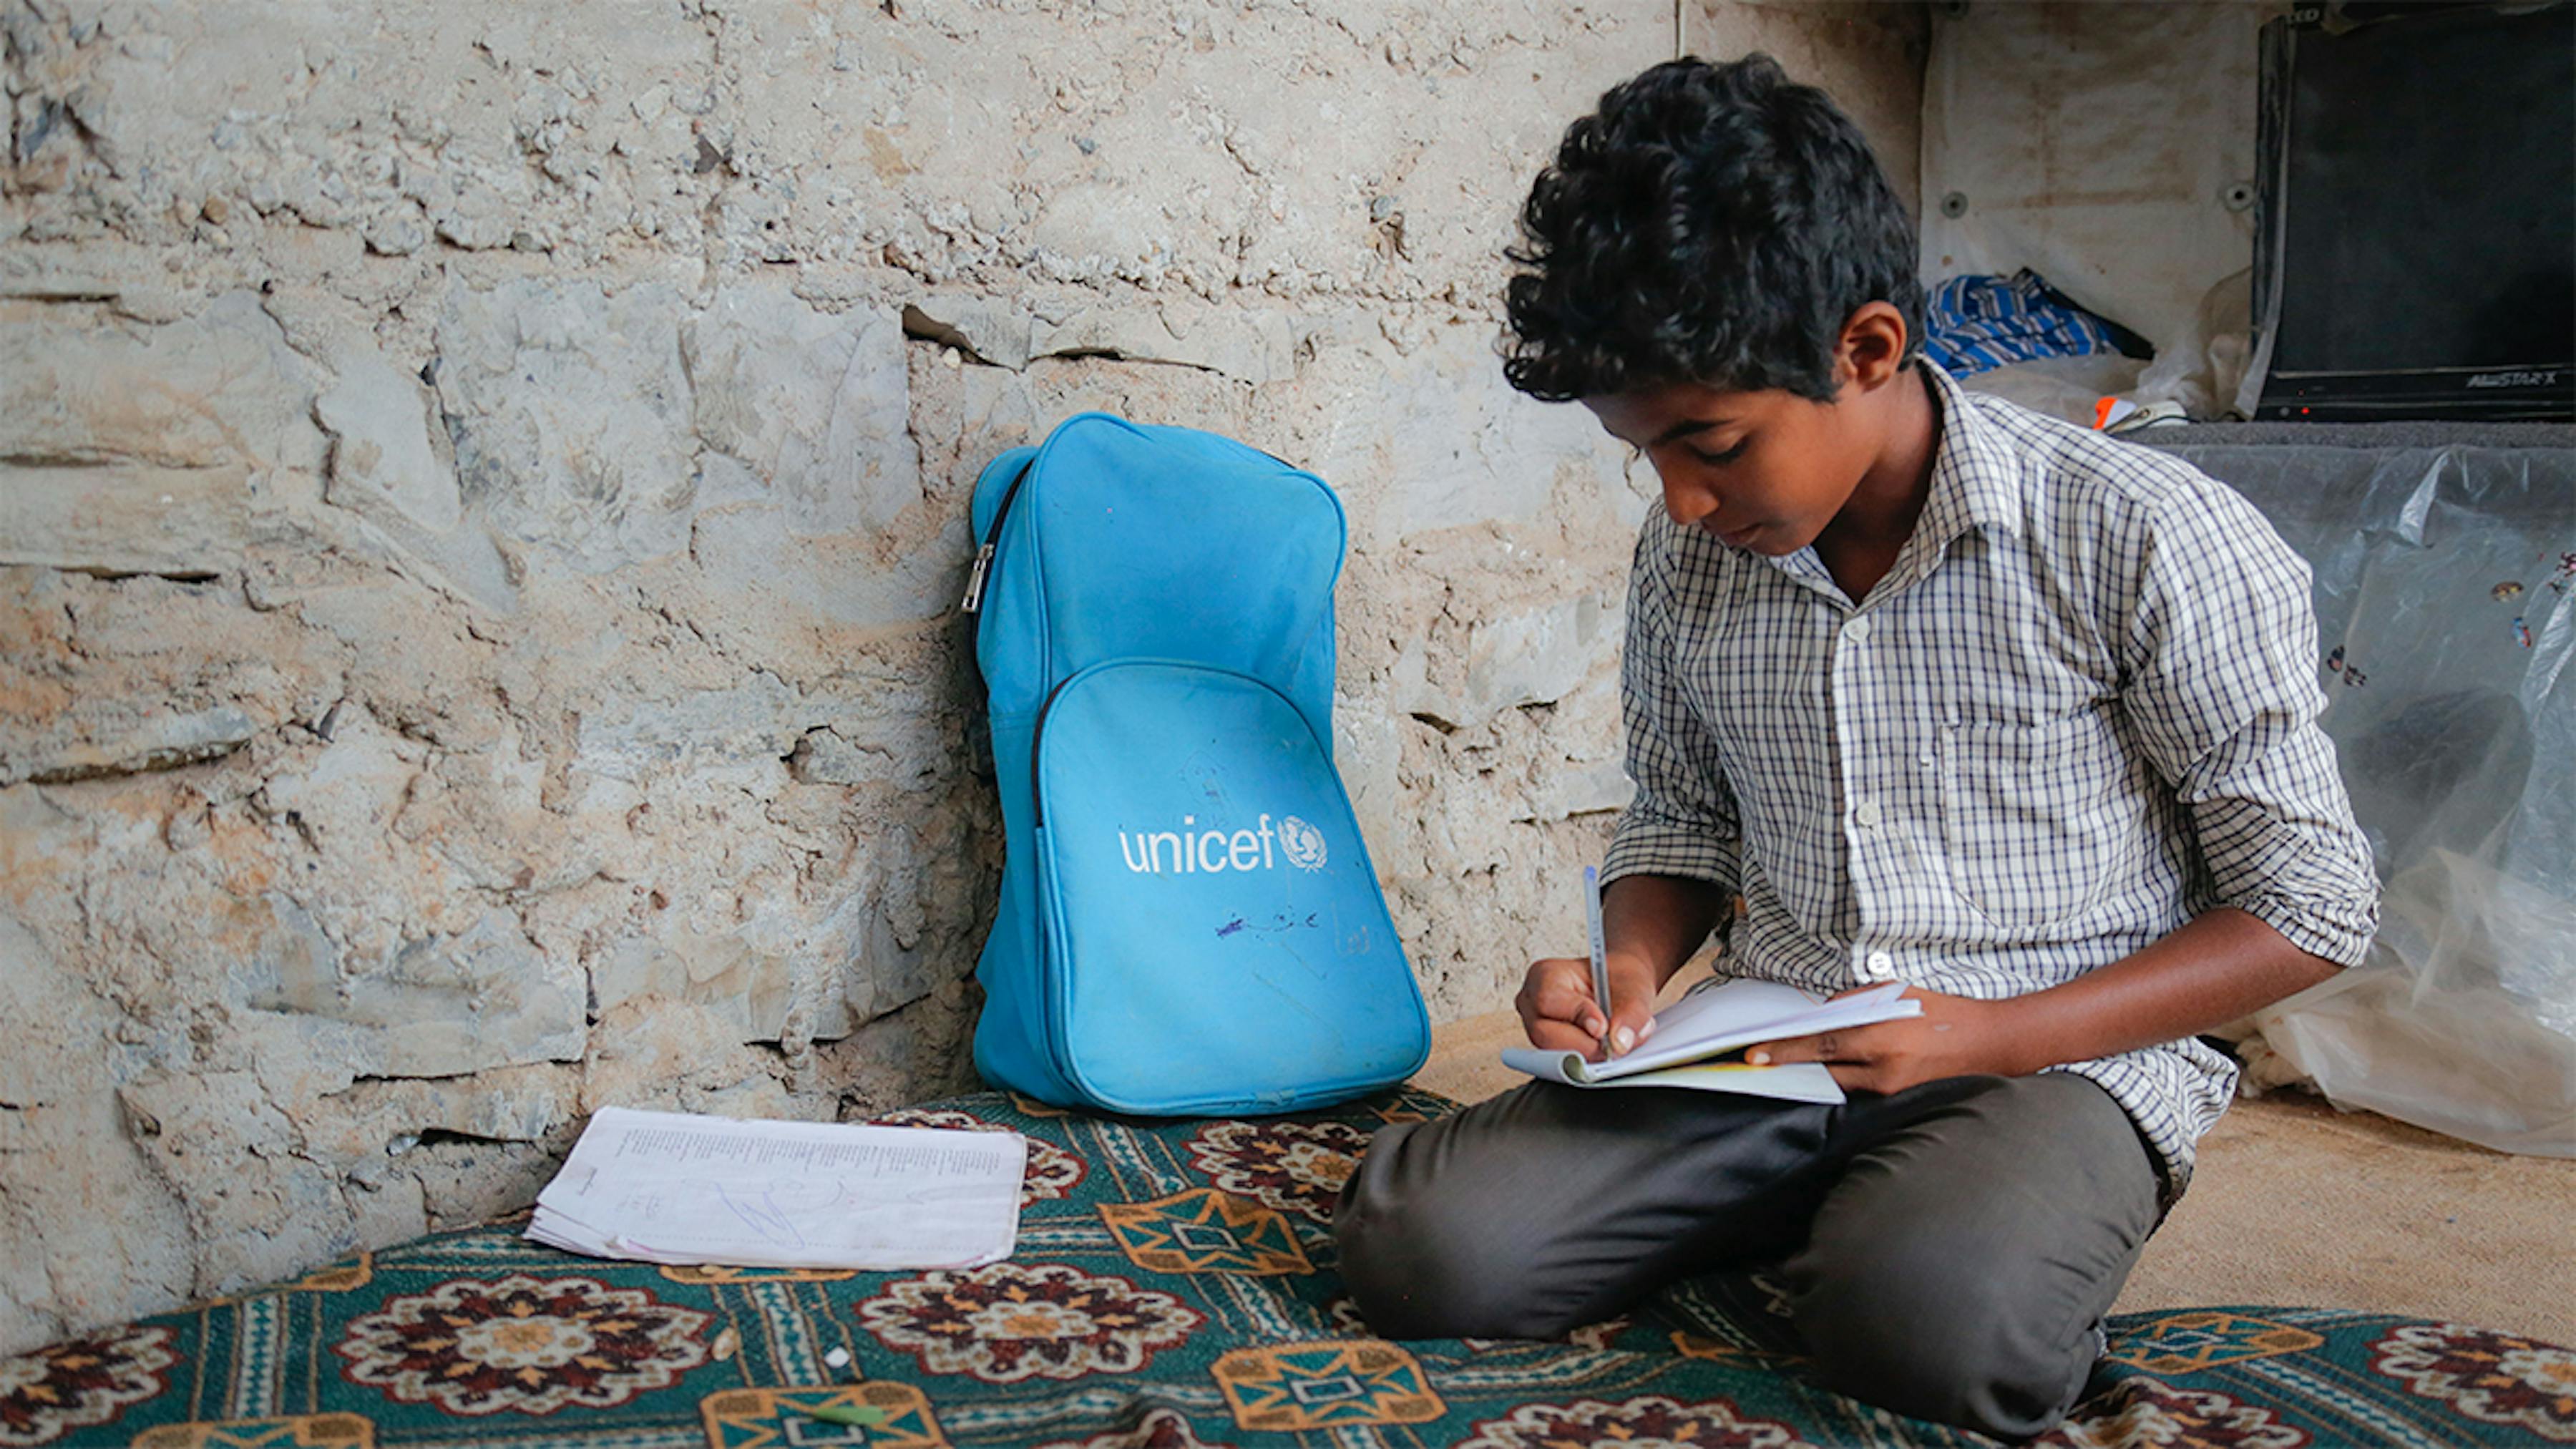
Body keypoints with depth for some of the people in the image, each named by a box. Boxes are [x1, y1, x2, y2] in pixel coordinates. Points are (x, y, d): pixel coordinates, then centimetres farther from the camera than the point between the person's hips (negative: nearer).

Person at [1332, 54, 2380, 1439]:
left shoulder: (2148, 542, -11)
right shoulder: (1687, 557, 5)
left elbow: (2313, 905, -5)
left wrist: (1989, 1039, -16)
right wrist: (1632, 972, -3)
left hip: (2057, 1063, -4)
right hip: (1761, 1062, 4)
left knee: (1933, 1317, -38)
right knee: (1422, 1248, -19)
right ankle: (1798, 1212, 6)